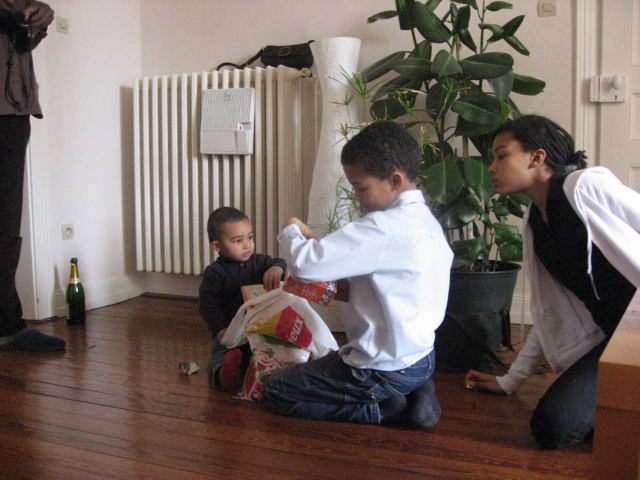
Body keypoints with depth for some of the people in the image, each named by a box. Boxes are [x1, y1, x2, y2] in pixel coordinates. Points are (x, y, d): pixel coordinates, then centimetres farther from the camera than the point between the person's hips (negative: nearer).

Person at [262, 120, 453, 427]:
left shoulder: (385, 227, -25)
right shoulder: (427, 221, 5)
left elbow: (305, 264, -28)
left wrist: (290, 231, -7)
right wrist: (353, 291, 1)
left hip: (386, 371, -9)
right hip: (421, 358, 9)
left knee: (276, 392, 6)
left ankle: (385, 409, -2)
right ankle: (410, 394, 12)